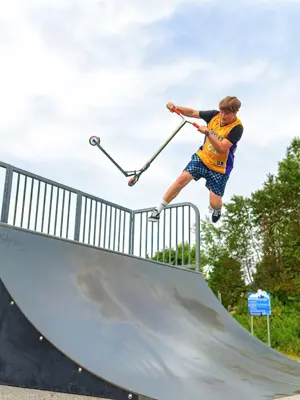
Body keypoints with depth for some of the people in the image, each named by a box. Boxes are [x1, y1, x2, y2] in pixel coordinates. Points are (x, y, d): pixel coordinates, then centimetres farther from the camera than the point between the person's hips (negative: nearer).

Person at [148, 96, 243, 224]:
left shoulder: (237, 128, -22)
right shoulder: (215, 115, -8)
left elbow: (221, 148, -31)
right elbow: (192, 113, 3)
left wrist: (208, 133, -44)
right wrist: (175, 107, -12)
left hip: (220, 168, -3)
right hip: (202, 157, 4)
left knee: (215, 203, -6)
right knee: (182, 179, -17)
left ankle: (217, 210, 35)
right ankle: (158, 209, -6)